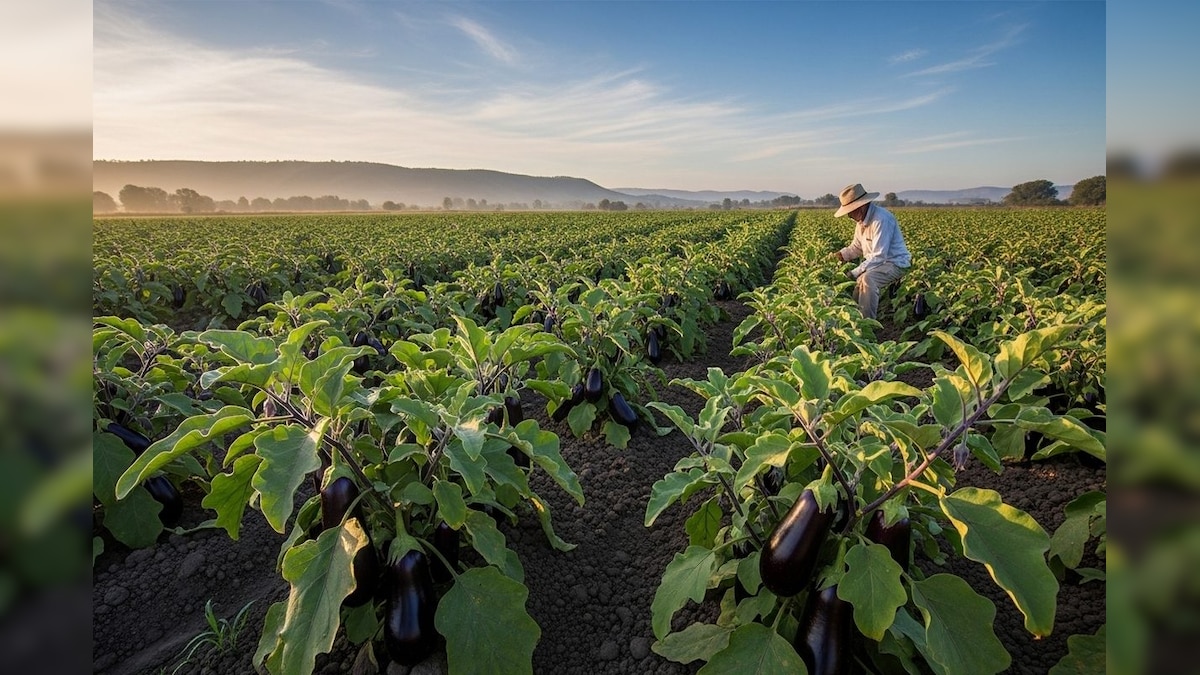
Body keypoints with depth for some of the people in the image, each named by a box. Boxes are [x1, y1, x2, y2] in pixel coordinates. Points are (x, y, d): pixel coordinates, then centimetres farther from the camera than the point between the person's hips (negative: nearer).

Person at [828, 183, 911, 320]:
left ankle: (868, 321, -26)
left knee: (867, 278, -34)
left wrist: (854, 273, -29)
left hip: (895, 263, -10)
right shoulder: (861, 220, 2)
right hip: (878, 262, 10)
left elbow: (878, 256, -29)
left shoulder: (881, 219, -27)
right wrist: (837, 255, -5)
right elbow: (856, 248, 12)